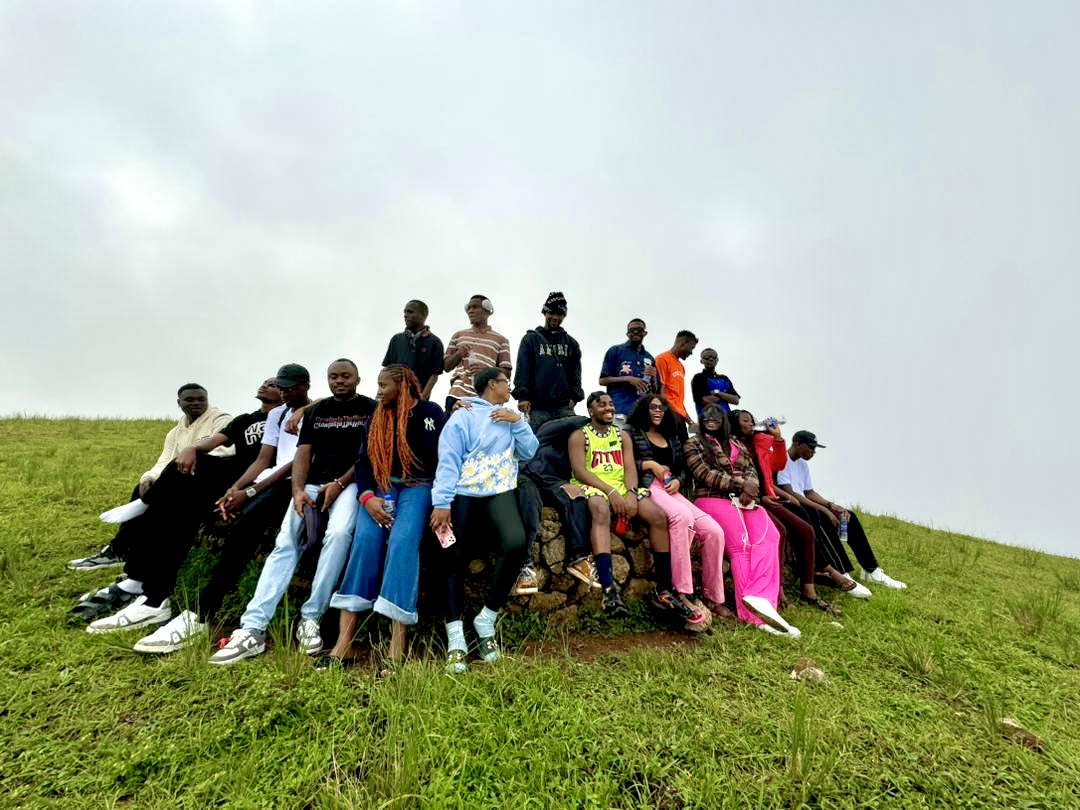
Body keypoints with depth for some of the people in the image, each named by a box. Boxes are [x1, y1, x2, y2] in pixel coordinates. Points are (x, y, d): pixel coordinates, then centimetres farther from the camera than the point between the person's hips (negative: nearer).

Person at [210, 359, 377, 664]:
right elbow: (302, 455, 8)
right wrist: (298, 490, -9)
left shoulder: (371, 409, 5)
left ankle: (310, 618, -19)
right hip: (312, 485, 4)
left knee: (338, 533, -30)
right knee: (285, 542, -15)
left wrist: (339, 484, -13)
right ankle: (252, 628, -16)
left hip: (350, 483, -4)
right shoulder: (315, 412, 17)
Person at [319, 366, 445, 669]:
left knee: (402, 542, -27)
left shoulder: (431, 412, 3)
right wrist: (367, 497, -11)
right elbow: (363, 462, 8)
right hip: (381, 488, 4)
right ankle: (343, 643, -21)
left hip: (418, 487, -3)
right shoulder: (376, 420, 16)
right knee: (365, 539, -22)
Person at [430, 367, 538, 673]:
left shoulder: (511, 416, 21)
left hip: (500, 490, 3)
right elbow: (448, 460, -6)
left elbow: (529, 453, 13)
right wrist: (442, 502, -16)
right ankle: (455, 638, 4)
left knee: (516, 543, -22)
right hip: (465, 493, -2)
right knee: (455, 561, -5)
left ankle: (486, 618, -5)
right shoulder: (463, 416, 4)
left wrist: (518, 422, 0)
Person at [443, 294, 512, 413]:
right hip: (457, 395, 2)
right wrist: (458, 354, -3)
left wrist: (486, 370, -15)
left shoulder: (501, 340, 10)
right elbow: (446, 366, 18)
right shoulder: (458, 335, 18)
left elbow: (506, 372, 4)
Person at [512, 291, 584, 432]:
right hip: (537, 407, -2)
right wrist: (522, 396, -9)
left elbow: (575, 374, 13)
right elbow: (522, 371, 2)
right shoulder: (530, 339, 9)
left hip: (564, 407, 2)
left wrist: (574, 396, -1)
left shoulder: (571, 343, 17)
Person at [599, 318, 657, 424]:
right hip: (619, 410, -4)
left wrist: (653, 377, -2)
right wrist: (628, 379, -11)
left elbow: (654, 390, 20)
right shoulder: (615, 351, 4)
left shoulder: (649, 358, 17)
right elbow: (602, 380, 0)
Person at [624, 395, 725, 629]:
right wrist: (649, 464, -8)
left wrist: (678, 481, 1)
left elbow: (684, 468, 22)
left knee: (714, 531, -15)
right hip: (647, 489, -6)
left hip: (672, 491, 6)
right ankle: (681, 592, -34)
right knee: (681, 515, -38)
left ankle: (714, 597, -2)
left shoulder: (671, 438, 27)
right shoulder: (632, 432, 10)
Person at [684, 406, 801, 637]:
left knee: (769, 537, -26)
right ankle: (755, 614, -31)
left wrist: (749, 488, -9)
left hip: (743, 500, 5)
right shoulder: (695, 443, 11)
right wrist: (739, 484, -12)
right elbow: (704, 474, -3)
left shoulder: (738, 444, 27)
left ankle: (758, 598, -36)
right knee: (741, 545, -27)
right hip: (713, 499, -5)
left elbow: (752, 471, 16)